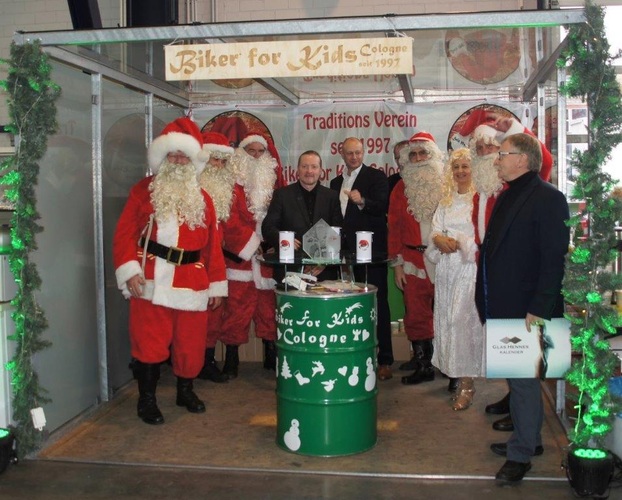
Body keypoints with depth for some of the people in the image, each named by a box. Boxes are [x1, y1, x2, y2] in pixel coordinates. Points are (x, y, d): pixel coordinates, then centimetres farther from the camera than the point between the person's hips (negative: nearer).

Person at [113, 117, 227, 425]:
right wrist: (129, 270, -14)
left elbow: (212, 244, 11)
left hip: (192, 282, 3)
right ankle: (146, 400, 14)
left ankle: (185, 391, 31)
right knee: (149, 343, 0)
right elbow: (125, 233, -2)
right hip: (151, 281, -3)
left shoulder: (202, 199, 14)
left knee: (191, 343, 10)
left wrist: (216, 284, 8)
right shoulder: (143, 190, 5)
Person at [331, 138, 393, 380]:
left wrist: (362, 201, -34)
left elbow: (383, 206, -16)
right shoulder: (336, 182, 16)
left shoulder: (376, 176, -1)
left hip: (372, 250, -5)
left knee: (379, 304, -2)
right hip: (347, 251, 6)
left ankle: (384, 360, 3)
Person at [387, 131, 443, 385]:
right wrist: (397, 263, 3)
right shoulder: (401, 189, 8)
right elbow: (395, 228, 7)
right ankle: (422, 364, 13)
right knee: (416, 315, 3)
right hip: (413, 260, 2)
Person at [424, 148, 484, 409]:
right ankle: (454, 372, 20)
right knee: (445, 319, 8)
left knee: (464, 320, -9)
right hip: (446, 267, 7)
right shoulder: (446, 199, 15)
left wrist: (458, 242, -16)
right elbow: (435, 230, 11)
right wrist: (439, 239, -9)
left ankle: (466, 383, -3)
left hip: (470, 266, -6)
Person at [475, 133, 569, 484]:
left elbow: (554, 258, -18)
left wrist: (539, 308, -21)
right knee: (517, 375, 19)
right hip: (501, 306, 9)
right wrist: (487, 300, 14)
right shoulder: (507, 196, 14)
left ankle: (521, 454, 13)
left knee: (524, 379, 0)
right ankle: (529, 439, 34)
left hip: (525, 310, -9)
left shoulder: (548, 198, -13)